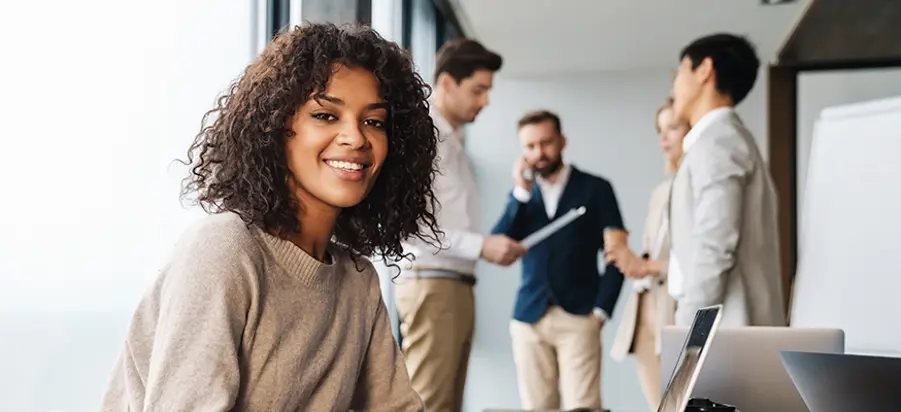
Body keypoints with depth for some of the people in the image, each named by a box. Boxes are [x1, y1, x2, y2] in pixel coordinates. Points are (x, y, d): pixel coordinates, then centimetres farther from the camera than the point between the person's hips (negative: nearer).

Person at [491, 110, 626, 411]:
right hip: (529, 319, 3)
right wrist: (521, 192, -3)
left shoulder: (594, 188, 6)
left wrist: (601, 310, -5)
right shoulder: (521, 194, 16)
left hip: (578, 318, -3)